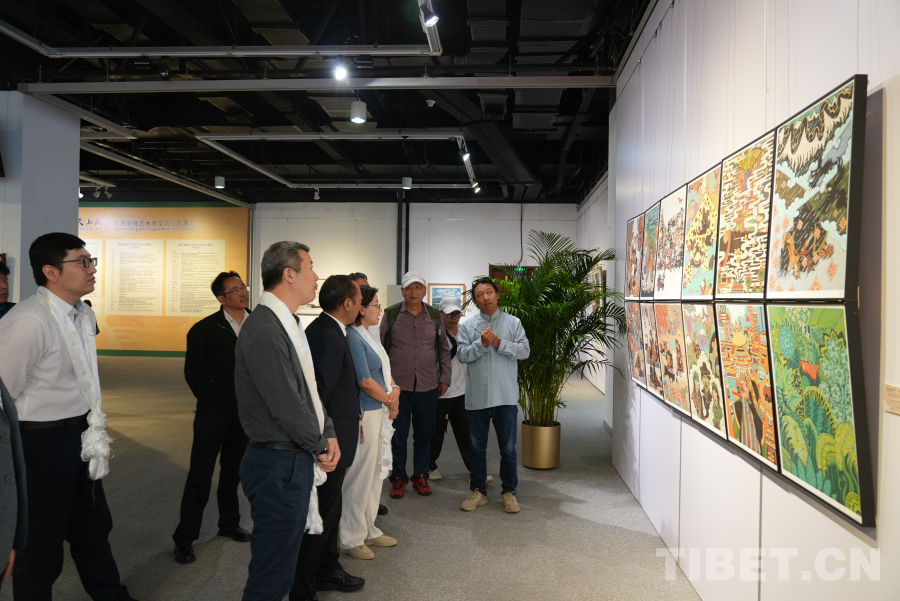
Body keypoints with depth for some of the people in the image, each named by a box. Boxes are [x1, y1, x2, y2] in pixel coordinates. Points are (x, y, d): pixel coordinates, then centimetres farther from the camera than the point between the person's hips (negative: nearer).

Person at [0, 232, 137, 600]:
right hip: (41, 441, -9)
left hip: (80, 436, 9)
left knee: (93, 526, 25)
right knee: (41, 541, 10)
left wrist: (95, 428, 11)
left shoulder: (84, 315, 5)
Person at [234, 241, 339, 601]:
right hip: (280, 464, -9)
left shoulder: (288, 324, 10)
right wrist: (321, 446, -8)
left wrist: (328, 433, 4)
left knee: (283, 561, 22)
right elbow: (286, 405, -22)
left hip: (297, 460, 9)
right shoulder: (264, 330, -22)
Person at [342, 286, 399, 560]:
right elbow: (365, 381, -19)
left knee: (375, 473, 17)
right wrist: (391, 402, -7)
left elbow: (385, 370, 16)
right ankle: (352, 539, 14)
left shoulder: (369, 336, 12)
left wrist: (395, 391, -3)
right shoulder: (353, 338, -16)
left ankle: (368, 530, 31)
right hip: (364, 414, -10)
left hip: (380, 411, 10)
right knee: (360, 475, 0)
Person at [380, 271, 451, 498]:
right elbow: (381, 348, 3)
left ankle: (420, 476, 26)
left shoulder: (435, 316, 4)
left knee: (424, 434, 11)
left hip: (428, 387, 2)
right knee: (398, 434, 7)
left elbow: (444, 349, 11)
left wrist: (445, 378, 7)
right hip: (398, 386, -2)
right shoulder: (391, 314, -2)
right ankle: (398, 478, 21)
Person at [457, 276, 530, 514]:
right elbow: (462, 355, -6)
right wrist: (481, 343, -19)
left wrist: (500, 343, -18)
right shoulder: (468, 326, 4)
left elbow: (525, 351, -7)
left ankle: (509, 492, 24)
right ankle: (478, 491, 26)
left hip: (506, 397, -1)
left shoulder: (513, 322, 3)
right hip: (477, 397, 1)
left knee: (508, 449, 8)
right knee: (477, 448, 12)